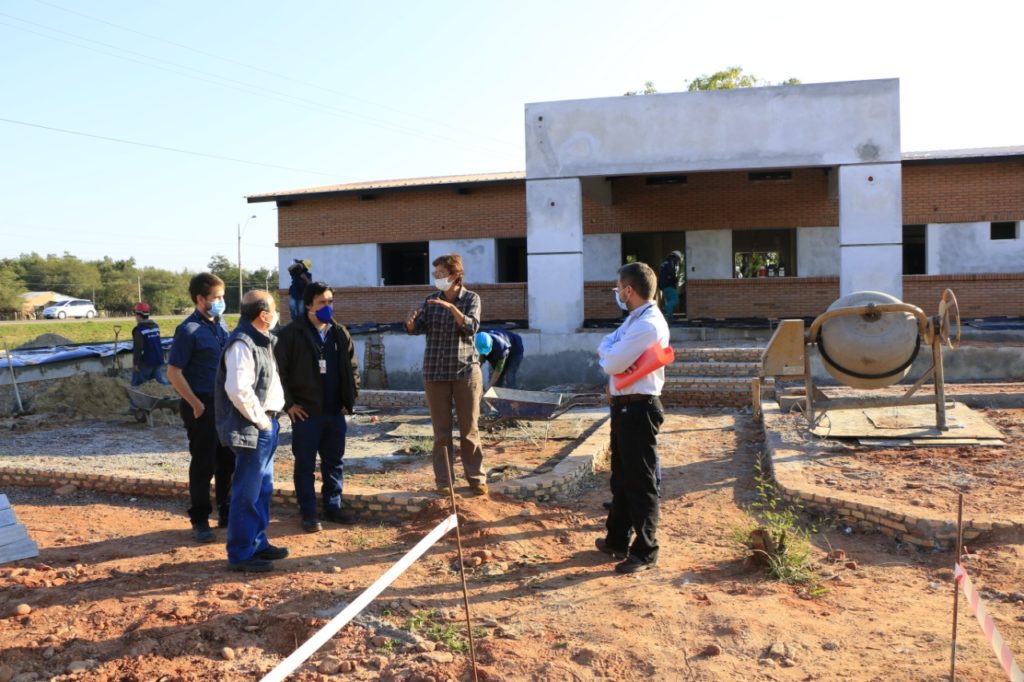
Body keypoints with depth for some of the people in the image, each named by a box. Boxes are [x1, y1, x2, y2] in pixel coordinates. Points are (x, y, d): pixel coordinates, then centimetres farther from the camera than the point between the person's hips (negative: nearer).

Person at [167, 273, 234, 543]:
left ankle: (226, 513, 27)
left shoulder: (220, 324, 8)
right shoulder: (189, 330, -13)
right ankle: (199, 521, 14)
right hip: (202, 405, -7)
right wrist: (196, 405, -15)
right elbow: (173, 372, -14)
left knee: (228, 461, 14)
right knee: (203, 465, 2)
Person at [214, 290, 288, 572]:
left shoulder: (261, 341, 14)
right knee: (247, 493, -2)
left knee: (263, 490, 18)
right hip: (252, 429, -10)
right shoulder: (242, 344, -18)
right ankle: (240, 554, 6)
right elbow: (238, 390, -28)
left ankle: (257, 543, 29)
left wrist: (270, 419, 9)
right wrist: (259, 419, -18)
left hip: (266, 426, 10)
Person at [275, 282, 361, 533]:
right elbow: (278, 370, -8)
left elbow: (352, 368, 15)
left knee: (335, 462, 13)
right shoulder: (291, 334, -9)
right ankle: (308, 514, 13)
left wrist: (350, 399, 7)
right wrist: (289, 403, -10)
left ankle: (333, 507, 26)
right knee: (305, 465, 4)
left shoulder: (341, 334, 7)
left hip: (335, 413, 5)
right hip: (305, 413, -5)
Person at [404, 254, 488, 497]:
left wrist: (451, 307, -30)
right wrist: (411, 322, -24)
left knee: (469, 430, 5)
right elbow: (417, 328, -2)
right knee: (441, 432, 6)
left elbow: (471, 327, -18)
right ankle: (444, 481, 13)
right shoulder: (431, 300, 6)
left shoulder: (471, 298, -3)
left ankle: (476, 478, 15)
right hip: (435, 373, 2)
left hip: (465, 371, -2)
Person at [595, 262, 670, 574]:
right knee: (620, 477, 20)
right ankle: (617, 540, 35)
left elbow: (611, 362, -23)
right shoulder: (635, 319, 11)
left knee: (640, 482, 1)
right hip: (623, 405, 10)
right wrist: (610, 351, -11)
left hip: (638, 409, -10)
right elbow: (612, 359, 12)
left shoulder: (648, 325, -21)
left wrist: (606, 345, -2)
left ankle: (645, 552, 13)